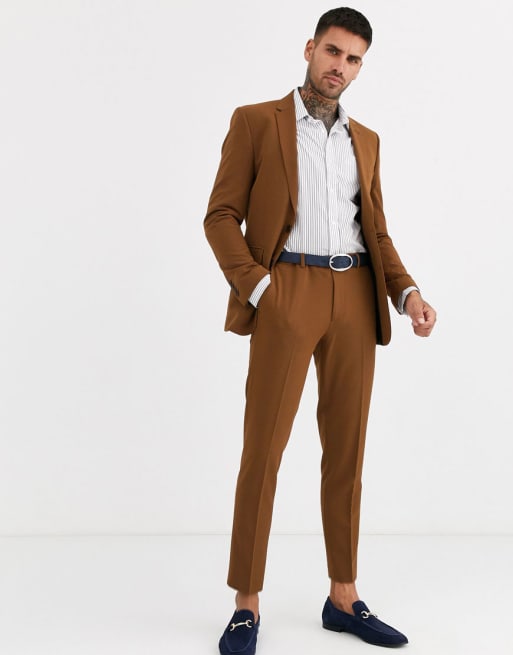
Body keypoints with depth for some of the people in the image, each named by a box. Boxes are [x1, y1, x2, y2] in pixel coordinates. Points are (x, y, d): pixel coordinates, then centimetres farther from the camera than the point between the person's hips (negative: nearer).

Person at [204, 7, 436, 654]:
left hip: (356, 299, 5)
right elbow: (221, 217, -1)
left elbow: (375, 231, 18)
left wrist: (408, 291, 1)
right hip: (287, 294, -4)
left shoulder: (365, 140, 20)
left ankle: (343, 598, 17)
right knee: (263, 449, -6)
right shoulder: (255, 121, 5)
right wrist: (258, 290, -14)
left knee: (346, 450, 6)